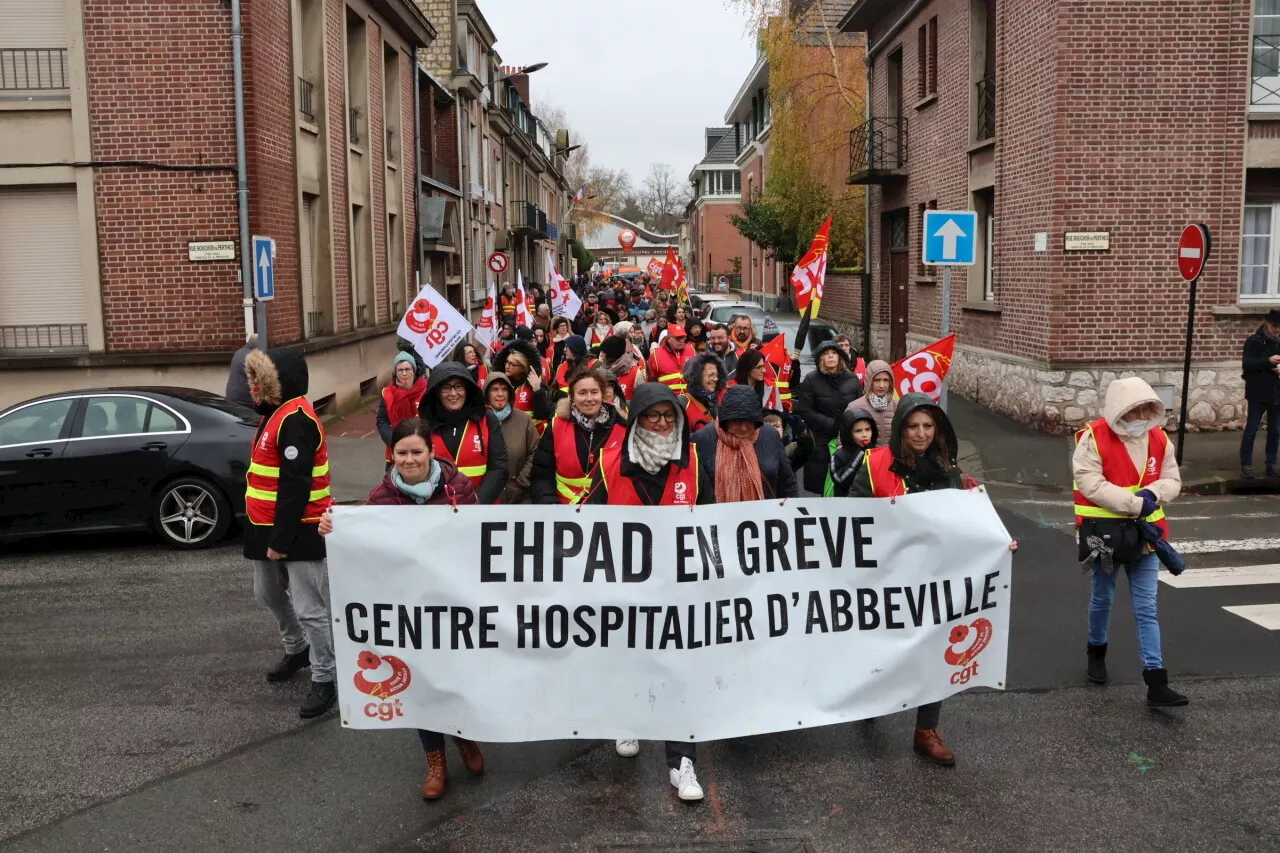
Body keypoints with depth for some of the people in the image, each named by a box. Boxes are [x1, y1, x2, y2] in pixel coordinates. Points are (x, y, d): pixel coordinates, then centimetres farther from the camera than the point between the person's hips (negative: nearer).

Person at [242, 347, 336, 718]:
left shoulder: (296, 420, -20)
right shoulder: (276, 414, 13)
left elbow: (295, 486, -25)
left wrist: (282, 539, -24)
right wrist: (269, 533, 20)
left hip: (300, 532, -11)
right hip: (269, 527, 11)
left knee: (310, 608, -4)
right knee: (269, 595, 24)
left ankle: (325, 681, 7)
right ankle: (296, 649, 45)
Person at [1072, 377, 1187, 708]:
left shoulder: (1159, 439, 1)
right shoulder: (1094, 438, -16)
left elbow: (1172, 480, 6)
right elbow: (1091, 485, -22)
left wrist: (1153, 492, -17)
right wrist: (1135, 504, -24)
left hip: (1145, 534, 3)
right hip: (1105, 532, -3)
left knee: (1147, 609, 2)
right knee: (1102, 599, 16)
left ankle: (1156, 684, 2)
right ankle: (1097, 653, 42)